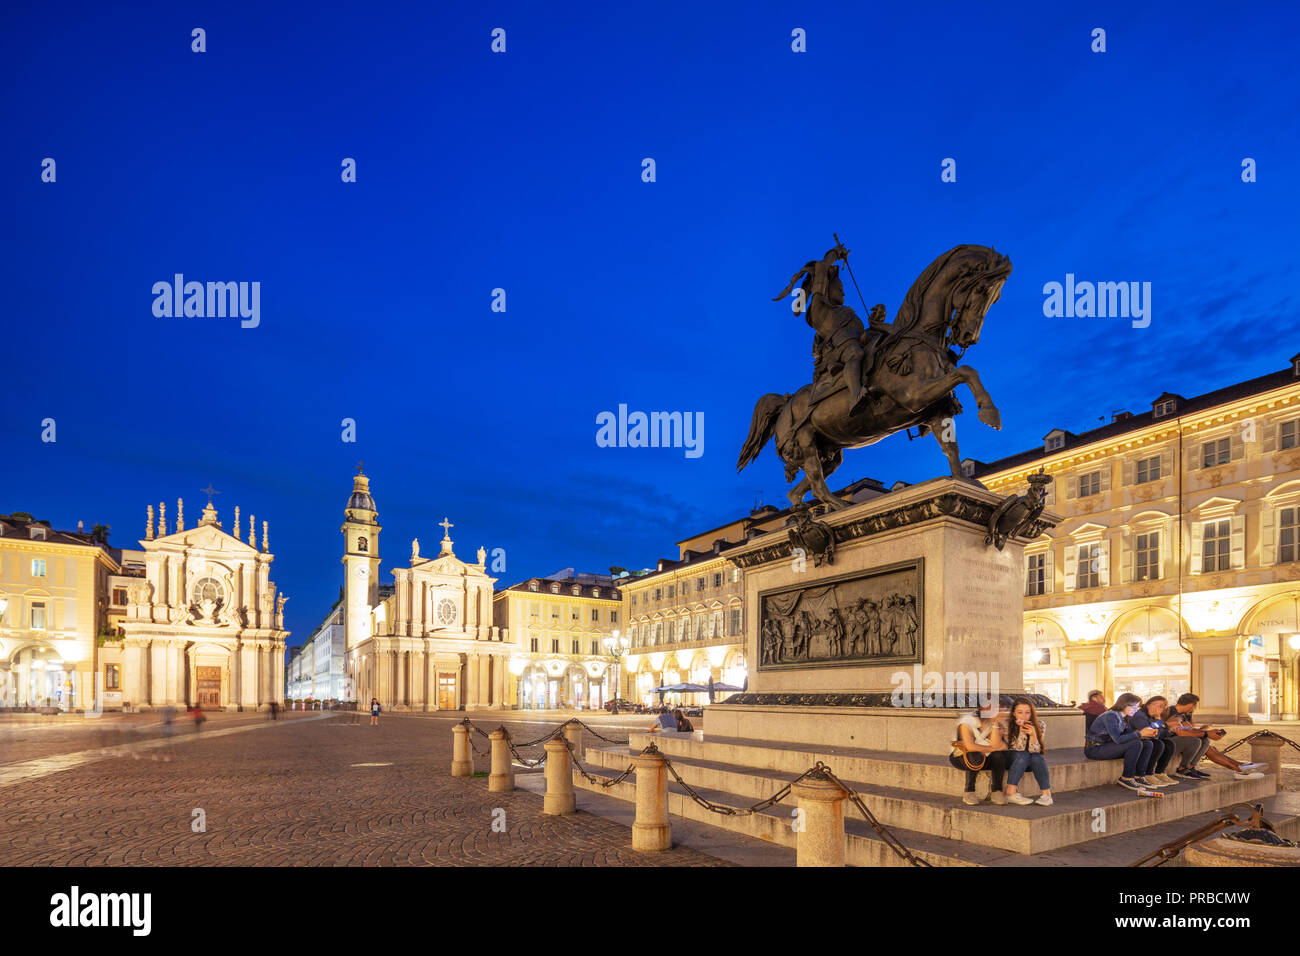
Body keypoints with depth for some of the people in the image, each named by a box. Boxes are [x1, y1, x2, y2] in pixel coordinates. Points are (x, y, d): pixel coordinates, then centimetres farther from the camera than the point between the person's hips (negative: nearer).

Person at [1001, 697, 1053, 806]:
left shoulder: (1039, 725, -11)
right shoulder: (1006, 724, -17)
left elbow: (1034, 751, -17)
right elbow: (1019, 750, -20)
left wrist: (1033, 735, -35)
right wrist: (1022, 732, -35)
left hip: (1030, 763, 2)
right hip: (1011, 760, -2)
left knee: (1037, 758, -32)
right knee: (1023, 755, -34)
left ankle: (1047, 794, -30)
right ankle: (1010, 793, -35)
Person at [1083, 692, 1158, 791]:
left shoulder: (1123, 718, 10)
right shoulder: (1110, 716, -20)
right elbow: (1118, 739, -28)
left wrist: (1147, 733, -10)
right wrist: (1140, 733, -22)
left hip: (1107, 745, 10)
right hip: (1094, 749, -10)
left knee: (1147, 744, 1)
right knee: (1136, 744, -25)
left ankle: (1136, 776, 2)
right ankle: (1126, 778, -13)